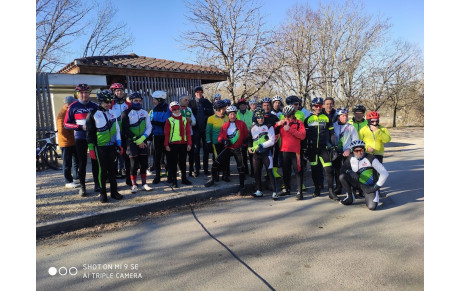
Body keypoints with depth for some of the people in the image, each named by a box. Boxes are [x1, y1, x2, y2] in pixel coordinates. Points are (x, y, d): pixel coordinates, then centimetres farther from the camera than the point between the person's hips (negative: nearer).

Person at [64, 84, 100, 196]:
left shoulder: (94, 106, 5)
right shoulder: (73, 107, 0)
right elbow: (66, 124, 0)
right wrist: (80, 127, -14)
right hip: (80, 138, -2)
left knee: (95, 161, 6)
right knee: (82, 162, 1)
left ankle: (97, 183, 18)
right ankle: (82, 186, 10)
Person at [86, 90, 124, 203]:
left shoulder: (112, 113, 10)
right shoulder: (93, 115, -4)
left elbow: (117, 129, 16)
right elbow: (89, 133, -4)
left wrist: (119, 144, 12)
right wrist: (91, 149, -7)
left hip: (112, 146, 4)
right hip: (100, 147, -4)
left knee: (112, 169, 8)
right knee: (102, 170, 1)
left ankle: (114, 191, 18)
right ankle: (103, 193, 13)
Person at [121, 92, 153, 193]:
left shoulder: (144, 113, 8)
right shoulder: (126, 113, -4)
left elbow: (149, 127, 3)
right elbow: (125, 130, -10)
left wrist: (141, 139, -10)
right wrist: (137, 140, -12)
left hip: (143, 142, 4)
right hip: (131, 142, -4)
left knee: (144, 163, 6)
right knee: (134, 164, -1)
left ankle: (144, 184, 16)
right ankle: (134, 185, 10)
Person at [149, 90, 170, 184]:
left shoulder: (168, 109, -8)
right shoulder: (154, 109, 10)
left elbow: (166, 123, -16)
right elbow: (150, 121, 8)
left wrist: (154, 122, -17)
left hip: (166, 136, -5)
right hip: (157, 136, 5)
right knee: (157, 156, 6)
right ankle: (157, 175, 15)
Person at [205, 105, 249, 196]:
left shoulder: (241, 124, -2)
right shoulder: (225, 126, 5)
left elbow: (246, 136, 1)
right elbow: (220, 137, 7)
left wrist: (243, 144, -9)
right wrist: (224, 140, -13)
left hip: (238, 149, -2)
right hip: (228, 148, 2)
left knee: (240, 168, 0)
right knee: (216, 163, -5)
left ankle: (241, 187, 15)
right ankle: (213, 179, 18)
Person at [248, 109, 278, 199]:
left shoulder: (269, 126, -2)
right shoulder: (252, 128, 12)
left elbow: (271, 141, -8)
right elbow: (249, 139, 22)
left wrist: (261, 145, -15)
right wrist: (249, 147, 4)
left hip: (266, 152, -5)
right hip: (256, 153, 5)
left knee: (270, 172, -8)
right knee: (256, 172, 8)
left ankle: (275, 192, -4)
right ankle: (258, 191, 20)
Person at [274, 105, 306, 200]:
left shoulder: (298, 123, -4)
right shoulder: (281, 123, 9)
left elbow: (302, 135, -17)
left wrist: (290, 129, -21)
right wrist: (277, 125, -9)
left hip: (295, 151, -5)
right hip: (284, 150, 5)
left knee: (297, 171, -4)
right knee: (285, 171, 15)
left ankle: (299, 192, 1)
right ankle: (286, 189, 30)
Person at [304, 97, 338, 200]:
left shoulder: (326, 118, 8)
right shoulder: (308, 119, 8)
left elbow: (331, 133, 10)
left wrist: (333, 146, 1)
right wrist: (304, 147, 6)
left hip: (323, 147, -1)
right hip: (312, 148, 1)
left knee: (329, 169, -10)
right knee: (314, 169, 8)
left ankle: (331, 191, -3)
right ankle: (317, 189, 24)